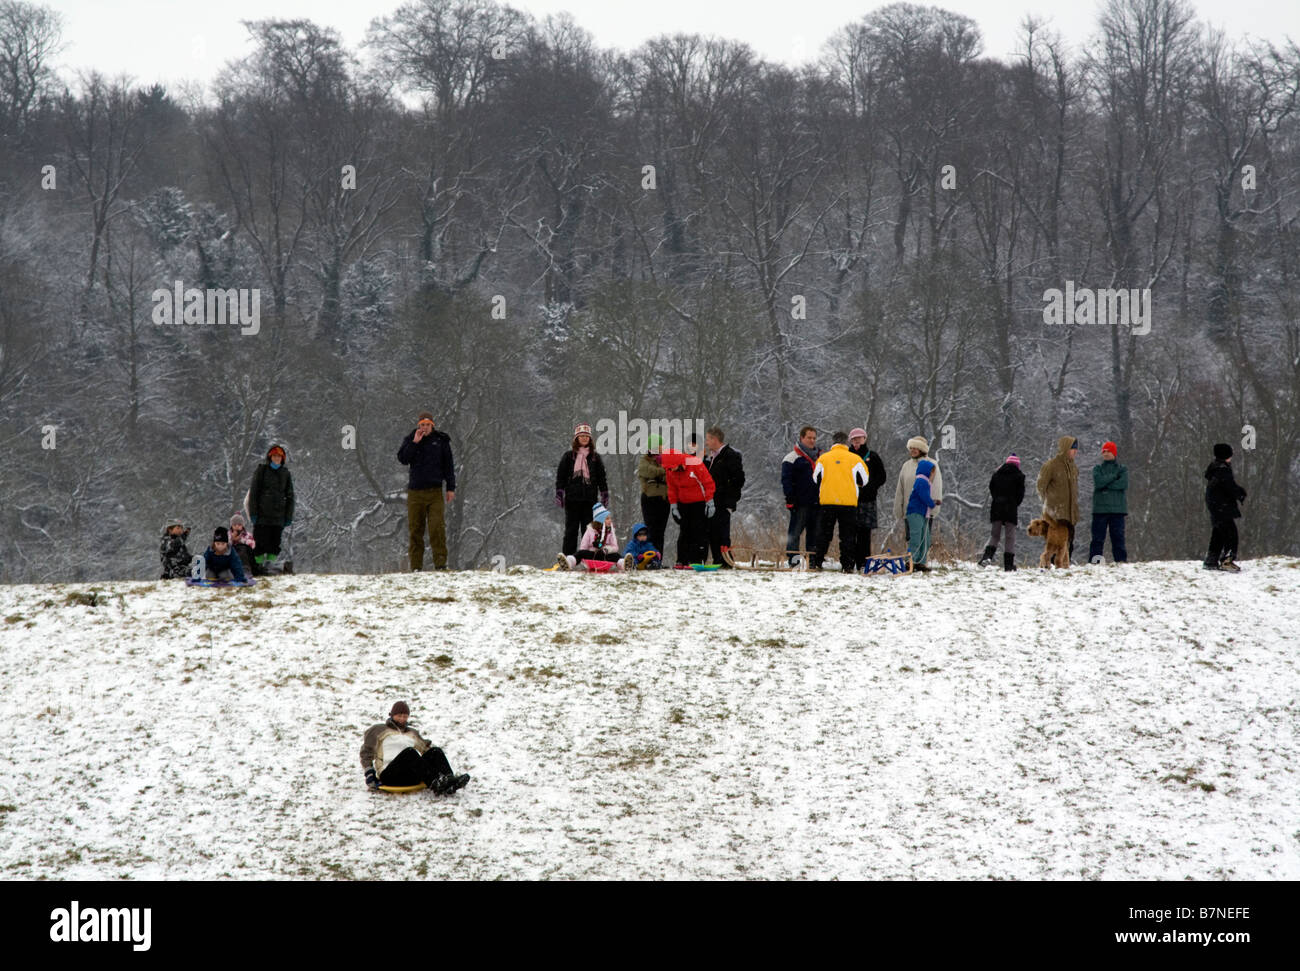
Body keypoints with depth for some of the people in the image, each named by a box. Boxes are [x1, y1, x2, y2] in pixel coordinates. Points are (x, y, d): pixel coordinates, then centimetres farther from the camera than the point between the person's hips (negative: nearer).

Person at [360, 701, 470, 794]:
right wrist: (368, 773, 0)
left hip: (412, 777, 4)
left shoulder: (412, 733, 31)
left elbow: (425, 748, 28)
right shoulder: (379, 731, 18)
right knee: (409, 752, -34)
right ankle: (435, 785, -57)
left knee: (435, 751, -21)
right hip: (389, 774, -4)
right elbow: (366, 752, 13)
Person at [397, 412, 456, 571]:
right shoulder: (410, 440, 7)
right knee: (415, 529, 1)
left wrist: (451, 488, 4)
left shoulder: (441, 440, 7)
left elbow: (448, 465, 9)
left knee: (437, 527, -11)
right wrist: (414, 443, -15)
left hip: (435, 491, -1)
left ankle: (440, 563, -8)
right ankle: (416, 566, 5)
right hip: (415, 491, 1)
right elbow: (402, 459, -7)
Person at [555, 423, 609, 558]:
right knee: (571, 529, -1)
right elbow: (560, 476, 5)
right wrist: (559, 495, -3)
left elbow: (601, 477, 13)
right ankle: (568, 556, 0)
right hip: (572, 498, -1)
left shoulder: (595, 457, 10)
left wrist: (604, 496, 7)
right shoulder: (569, 456, 5)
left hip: (590, 499, 1)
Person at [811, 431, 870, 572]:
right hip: (849, 502, -1)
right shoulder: (855, 459, 1)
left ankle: (816, 563, 6)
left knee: (823, 534, 9)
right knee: (847, 535, 4)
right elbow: (863, 480, 7)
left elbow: (816, 479, 12)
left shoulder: (823, 458, 3)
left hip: (826, 501, 1)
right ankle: (846, 565, -1)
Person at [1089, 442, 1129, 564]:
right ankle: (1094, 560, -4)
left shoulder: (1122, 470, 10)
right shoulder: (1097, 469, 11)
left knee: (1118, 536, 0)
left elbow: (1123, 484, -8)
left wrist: (1105, 485, -9)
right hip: (1100, 508, 0)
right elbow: (1098, 482, -9)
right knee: (1097, 536, -3)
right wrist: (1114, 476, -6)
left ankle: (1121, 559, 2)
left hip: (1118, 508, 0)